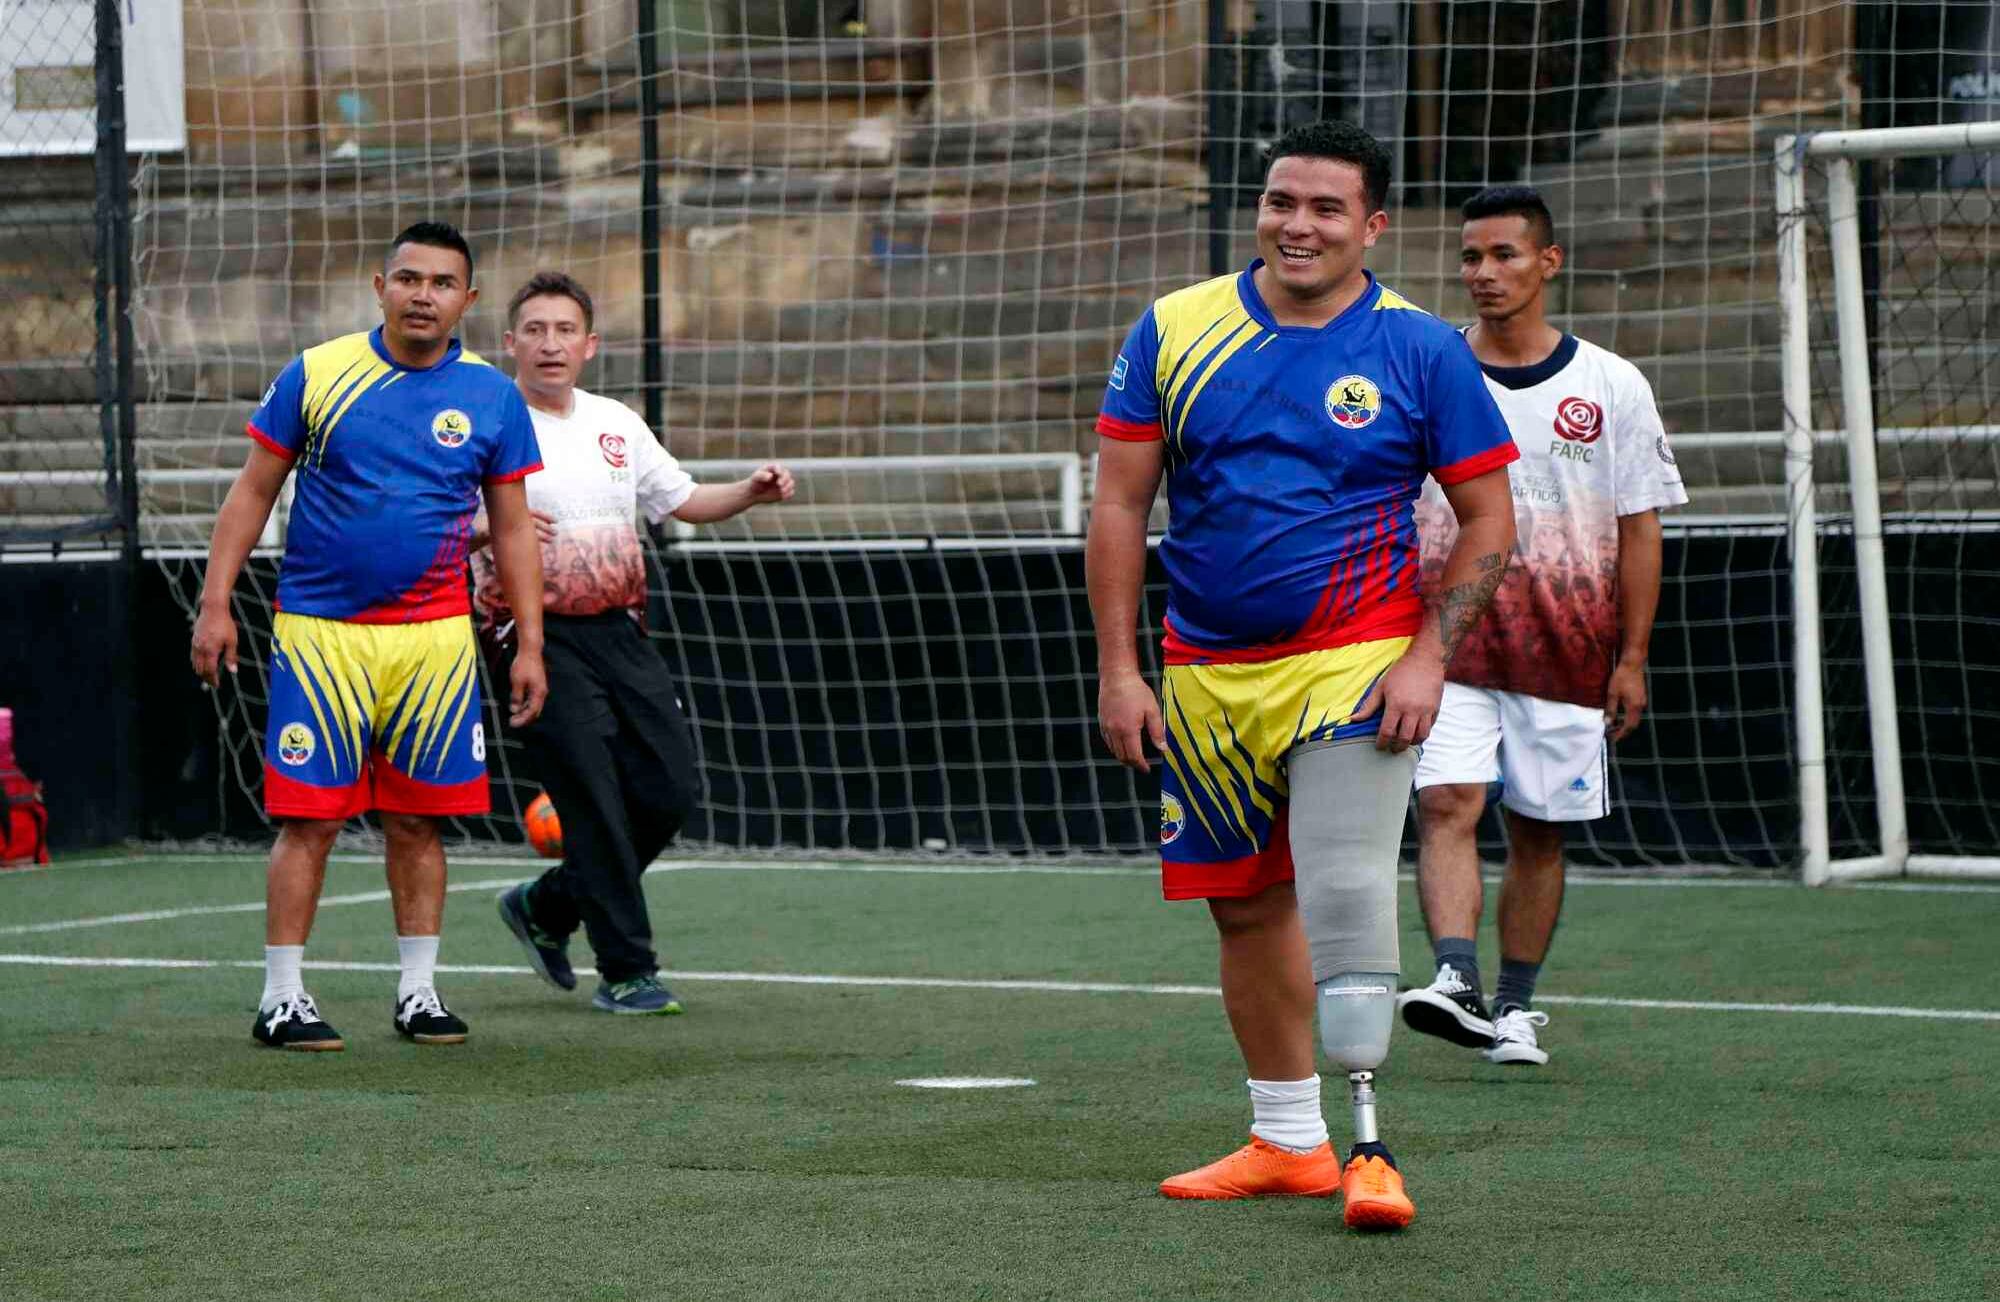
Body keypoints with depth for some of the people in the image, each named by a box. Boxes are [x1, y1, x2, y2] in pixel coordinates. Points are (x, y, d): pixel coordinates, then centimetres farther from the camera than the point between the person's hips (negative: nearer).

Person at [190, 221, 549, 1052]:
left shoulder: (492, 398, 5)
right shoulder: (315, 375, 0)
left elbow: (513, 530, 10)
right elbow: (251, 493, 5)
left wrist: (530, 644, 5)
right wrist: (216, 603, -1)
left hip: (435, 640, 2)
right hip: (319, 634, -2)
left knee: (417, 821, 6)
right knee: (309, 819, -4)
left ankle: (419, 991, 16)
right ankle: (281, 998, 1)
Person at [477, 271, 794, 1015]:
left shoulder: (617, 425, 16)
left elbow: (681, 500, 26)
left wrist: (751, 492, 8)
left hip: (618, 631, 6)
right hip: (541, 637, -6)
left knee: (668, 790, 1)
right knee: (596, 805, -11)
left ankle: (545, 910, 20)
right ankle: (625, 972, -3)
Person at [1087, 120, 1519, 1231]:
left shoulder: (1421, 350, -3)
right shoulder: (1175, 330, 2)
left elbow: (1488, 519, 1)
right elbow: (1119, 505, 5)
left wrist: (1427, 656, -10)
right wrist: (1117, 669, -1)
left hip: (1353, 665, -4)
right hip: (1208, 674, 4)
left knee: (1346, 891, -18)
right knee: (1247, 905, 11)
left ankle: (1369, 1146, -12)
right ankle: (1285, 1140, 24)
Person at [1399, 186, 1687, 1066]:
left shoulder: (1612, 388, 2)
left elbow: (1639, 530, 5)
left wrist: (1632, 657, 0)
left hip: (1565, 653, 1)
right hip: (1446, 642, -1)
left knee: (1538, 829, 6)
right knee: (1446, 804, -19)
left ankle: (1515, 1006, 17)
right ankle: (1454, 979, -29)